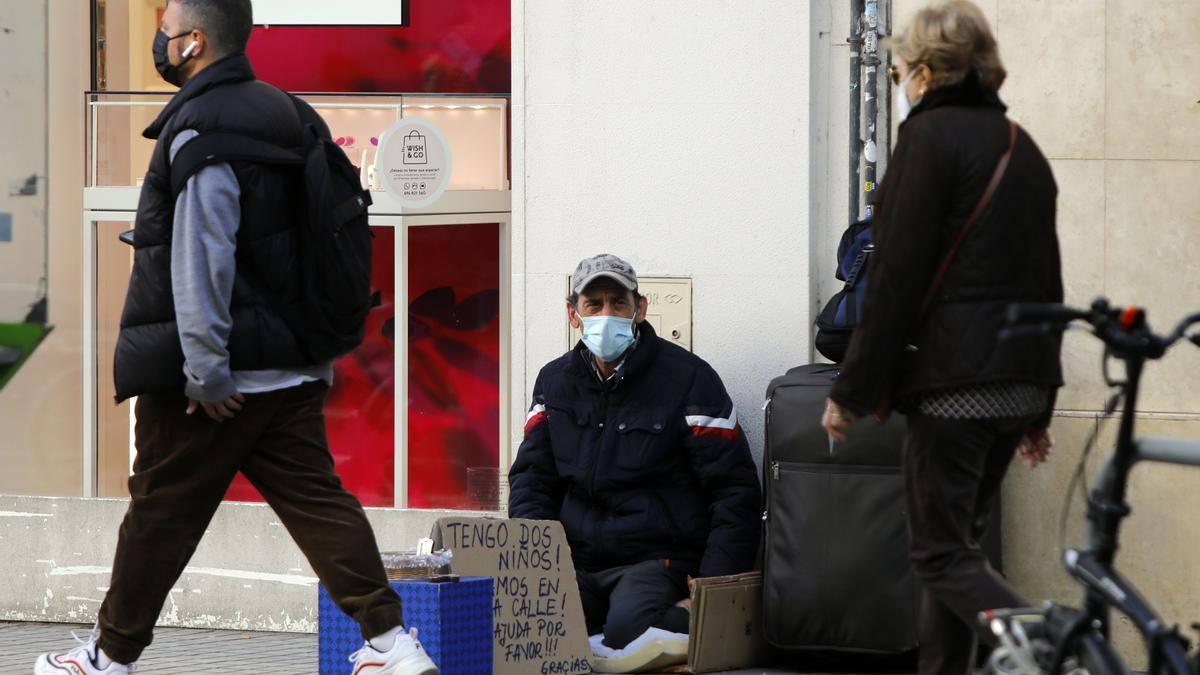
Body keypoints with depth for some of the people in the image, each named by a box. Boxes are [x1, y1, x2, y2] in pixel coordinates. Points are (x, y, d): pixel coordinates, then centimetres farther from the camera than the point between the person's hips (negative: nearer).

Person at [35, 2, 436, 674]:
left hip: (222, 376, -8)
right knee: (317, 499, 6)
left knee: (161, 512, 5)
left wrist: (205, 372, -19)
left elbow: (201, 260, -20)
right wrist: (319, 344, 20)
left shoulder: (200, 130, -15)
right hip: (294, 366, 8)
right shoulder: (287, 114, 12)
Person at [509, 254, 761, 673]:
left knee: (629, 627, -35)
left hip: (658, 559, -4)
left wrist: (713, 590, -12)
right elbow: (531, 478, 17)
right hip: (576, 565, 4)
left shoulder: (687, 378, -1)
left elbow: (735, 492, -2)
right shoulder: (556, 381, 14)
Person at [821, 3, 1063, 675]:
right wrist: (1039, 405, 24)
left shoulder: (932, 135, -8)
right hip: (1020, 379, 8)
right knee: (957, 542, 14)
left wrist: (852, 392, -9)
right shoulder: (1021, 147, 17)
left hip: (954, 379, -8)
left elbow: (898, 275, -13)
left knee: (943, 555, -6)